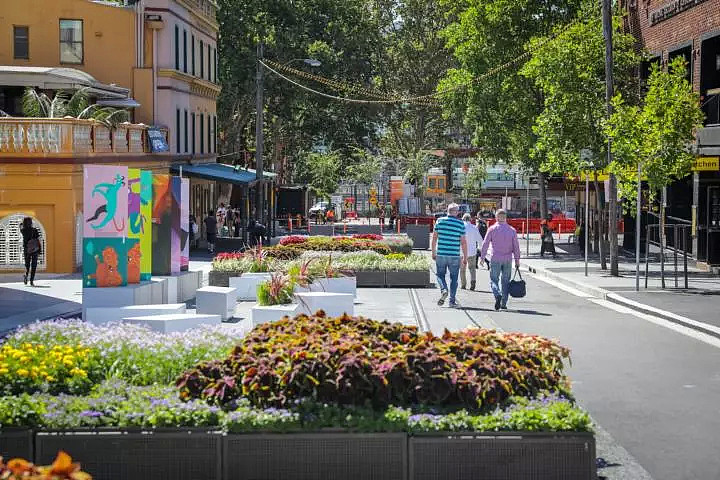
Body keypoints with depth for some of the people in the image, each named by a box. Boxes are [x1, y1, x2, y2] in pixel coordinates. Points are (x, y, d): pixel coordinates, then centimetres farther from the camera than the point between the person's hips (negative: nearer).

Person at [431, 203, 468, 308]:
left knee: (440, 275, 16)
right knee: (454, 278, 10)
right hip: (455, 256, -1)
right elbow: (463, 242, -4)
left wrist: (433, 252, 14)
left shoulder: (440, 221, 0)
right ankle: (452, 301, 9)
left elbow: (434, 238, 4)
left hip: (441, 254, 1)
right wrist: (465, 257, 4)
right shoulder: (461, 224, -4)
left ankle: (443, 290, -11)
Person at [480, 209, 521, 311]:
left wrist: (482, 257, 5)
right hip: (507, 260, 2)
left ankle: (498, 295, -23)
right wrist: (517, 260, 7)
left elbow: (485, 244, -3)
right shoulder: (512, 230, 2)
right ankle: (503, 303, 8)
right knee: (505, 281, 10)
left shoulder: (492, 229, -4)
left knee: (494, 280, 4)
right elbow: (516, 246, 2)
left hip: (495, 259, -2)